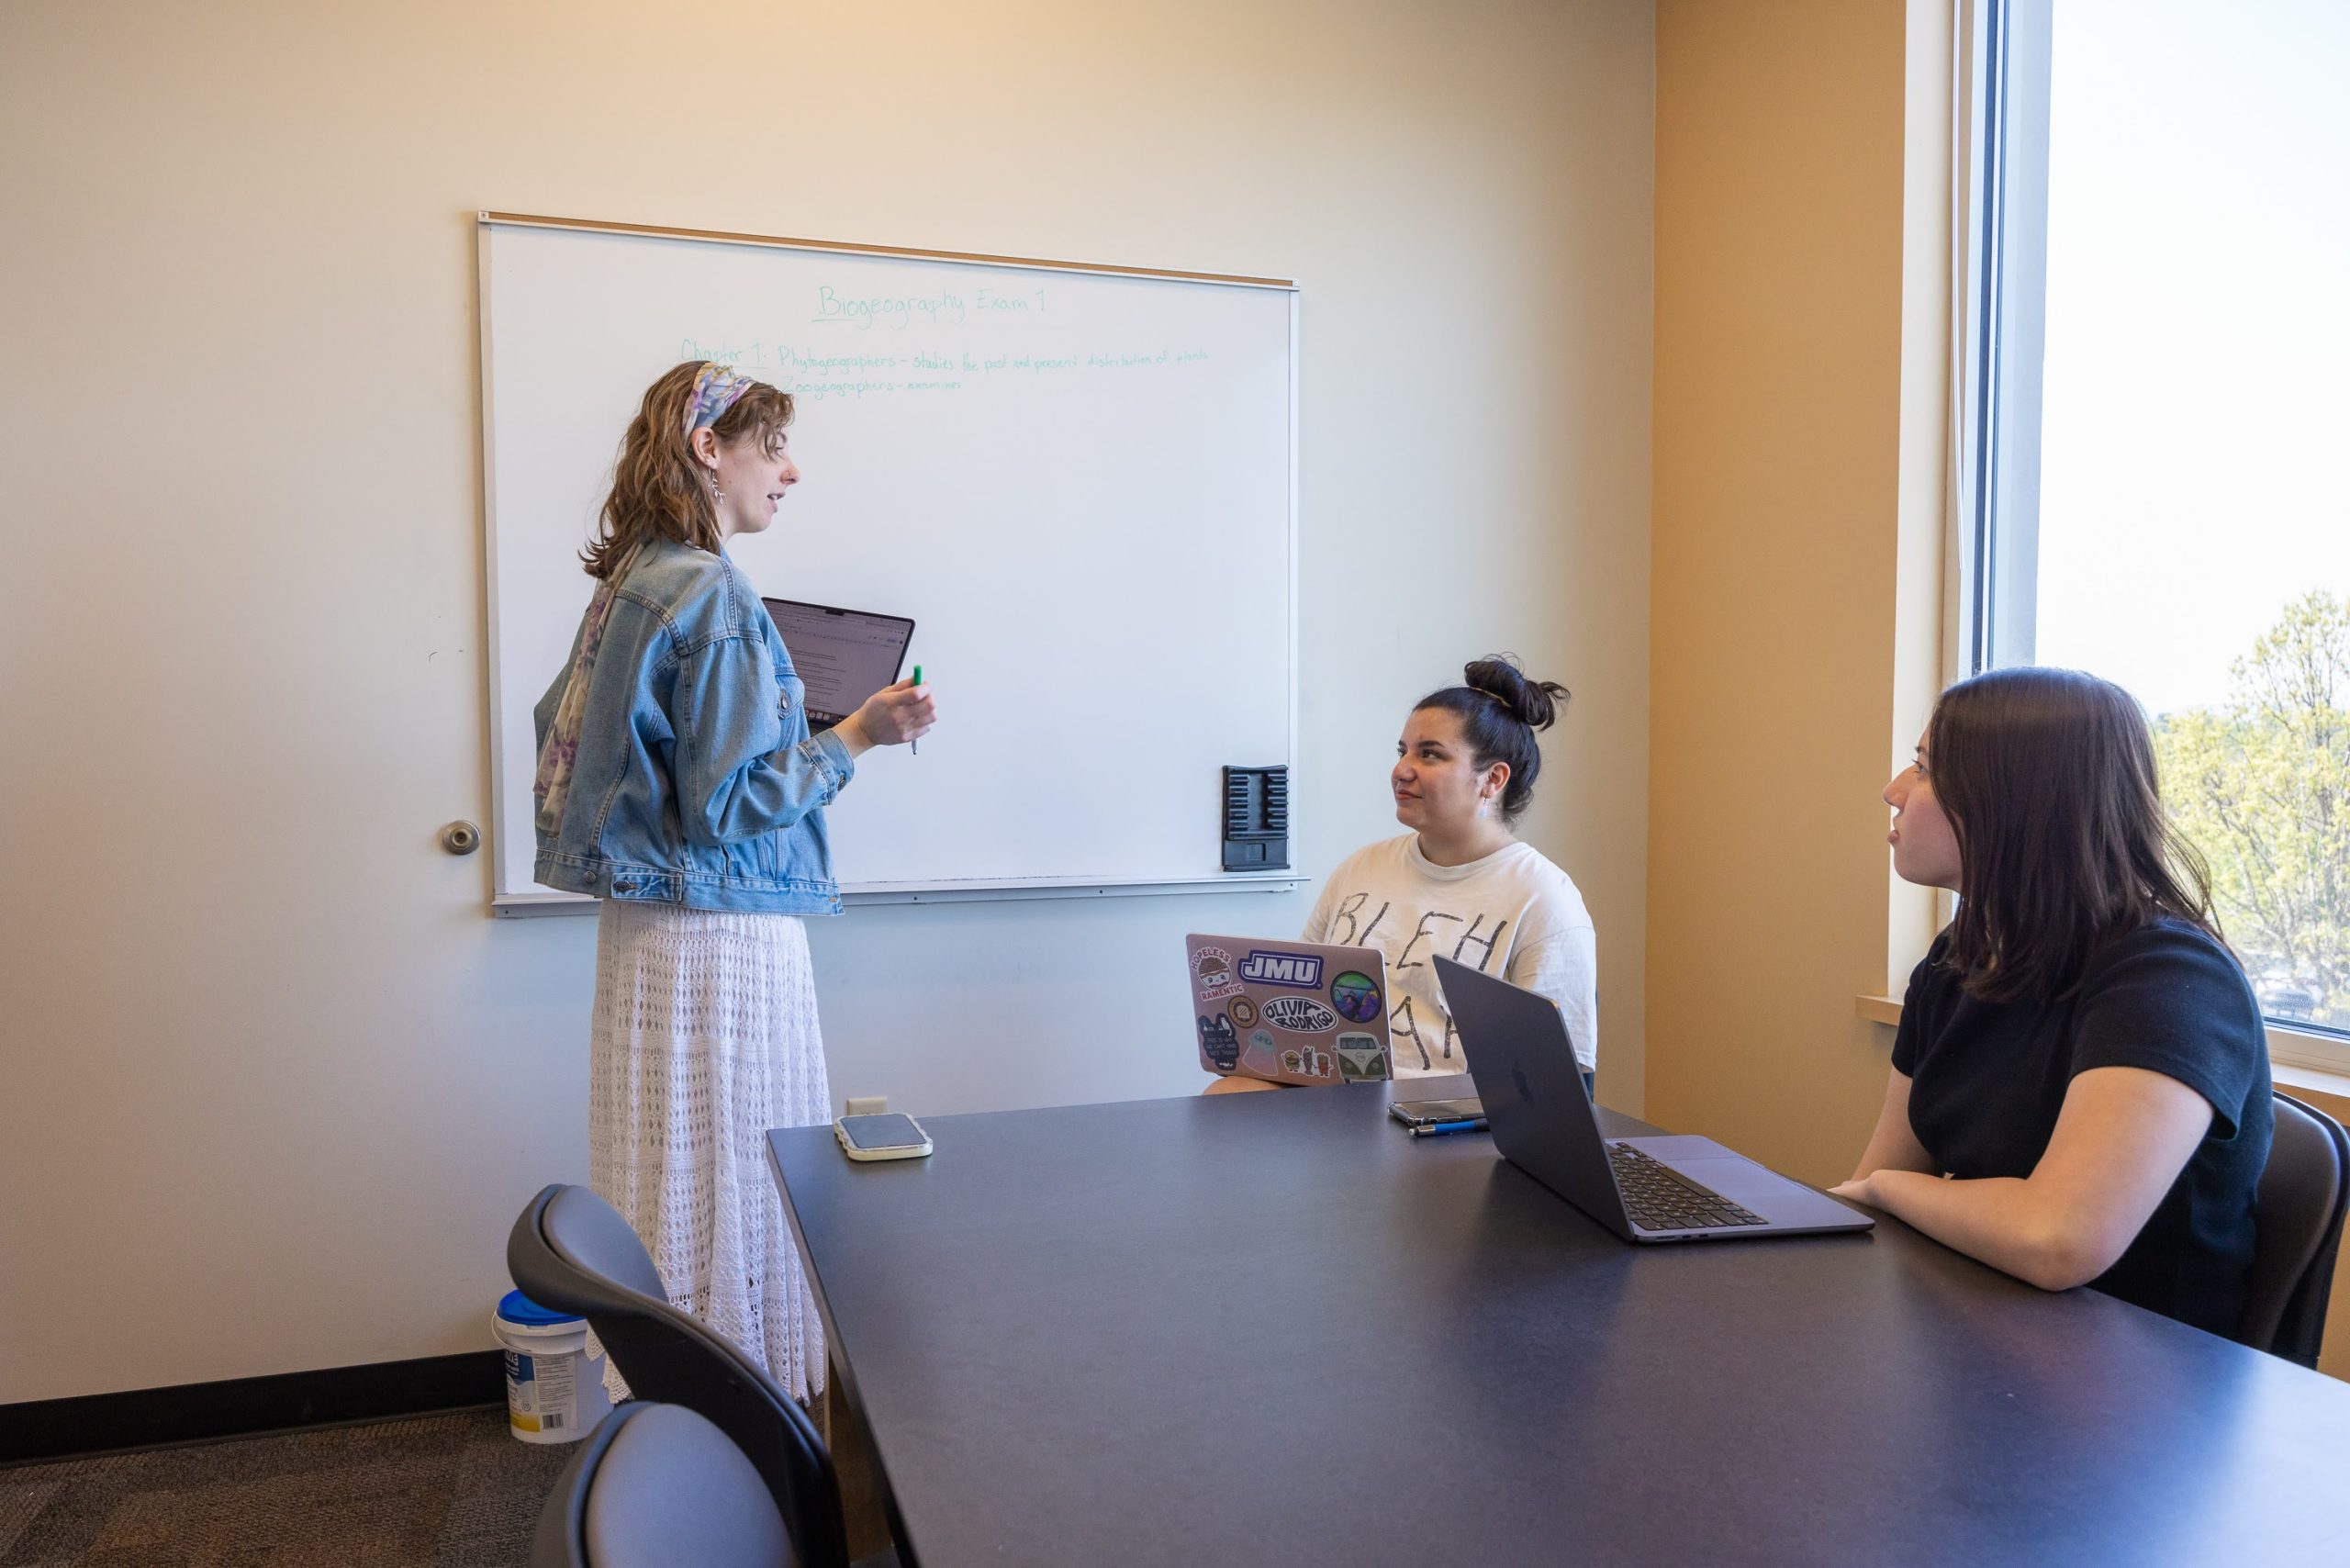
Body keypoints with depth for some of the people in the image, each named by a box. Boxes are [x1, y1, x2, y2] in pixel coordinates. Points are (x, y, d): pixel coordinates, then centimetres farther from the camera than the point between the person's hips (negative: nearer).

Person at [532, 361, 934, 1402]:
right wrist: (855, 736, -13)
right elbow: (730, 802, -19)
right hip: (725, 934, -9)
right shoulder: (712, 593, -17)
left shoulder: (628, 581, 11)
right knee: (739, 1184, 1)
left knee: (674, 1179, 17)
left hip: (648, 921, 10)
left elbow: (564, 727, 20)